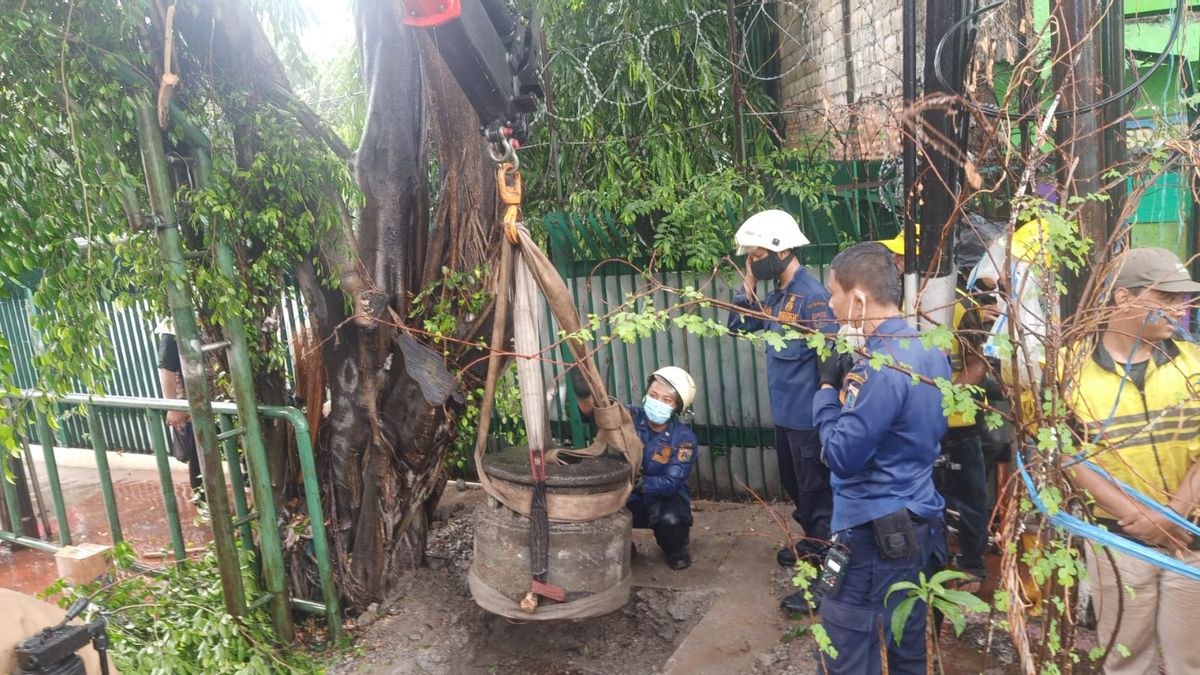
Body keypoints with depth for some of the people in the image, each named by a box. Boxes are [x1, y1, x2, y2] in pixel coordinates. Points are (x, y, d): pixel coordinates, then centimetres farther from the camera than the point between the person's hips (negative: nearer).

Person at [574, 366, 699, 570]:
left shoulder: (684, 439, -15)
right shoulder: (632, 417, -11)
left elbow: (671, 483, -22)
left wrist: (638, 482, -40)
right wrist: (584, 395, -52)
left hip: (665, 497, -1)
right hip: (630, 499, 2)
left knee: (669, 520, -35)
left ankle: (675, 550, 4)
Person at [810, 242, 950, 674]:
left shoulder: (880, 367, -24)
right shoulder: (930, 349, 6)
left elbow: (840, 455, -22)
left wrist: (828, 387, -11)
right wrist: (849, 381, 4)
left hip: (874, 535, -10)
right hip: (918, 525, 10)